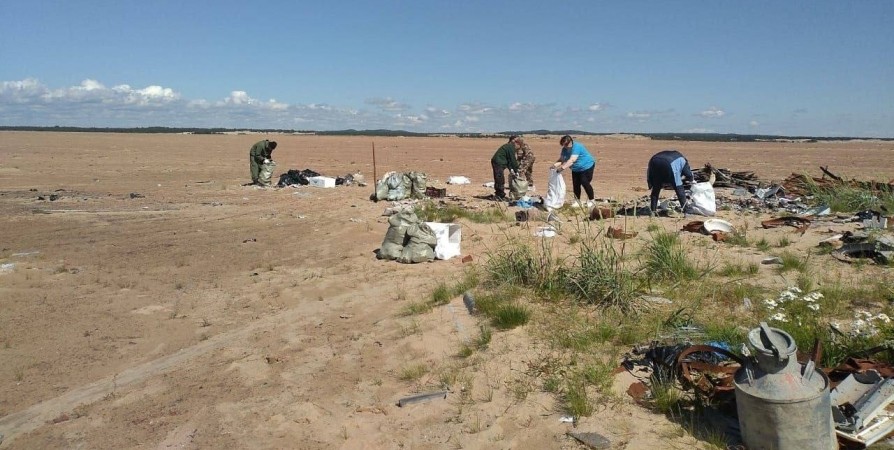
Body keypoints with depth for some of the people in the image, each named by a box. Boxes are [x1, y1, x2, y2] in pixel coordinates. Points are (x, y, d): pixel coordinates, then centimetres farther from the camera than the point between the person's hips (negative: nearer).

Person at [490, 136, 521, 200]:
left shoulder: (508, 146, 17)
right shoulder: (511, 147, -13)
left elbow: (508, 159, 18)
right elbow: (513, 160, -13)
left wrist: (510, 169, 8)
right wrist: (516, 171, -6)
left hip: (496, 163, 10)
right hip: (499, 163, -10)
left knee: (498, 180, 16)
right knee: (500, 180, -6)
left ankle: (498, 195, 24)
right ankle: (501, 196, -3)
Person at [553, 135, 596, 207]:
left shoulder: (576, 147, -31)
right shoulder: (565, 149, -4)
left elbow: (572, 160, -40)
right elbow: (562, 159, -7)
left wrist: (562, 168, -48)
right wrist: (556, 164, -28)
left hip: (586, 166, -8)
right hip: (576, 169, 8)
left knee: (585, 183, -10)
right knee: (576, 184, 4)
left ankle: (591, 200, 9)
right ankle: (577, 201, 16)